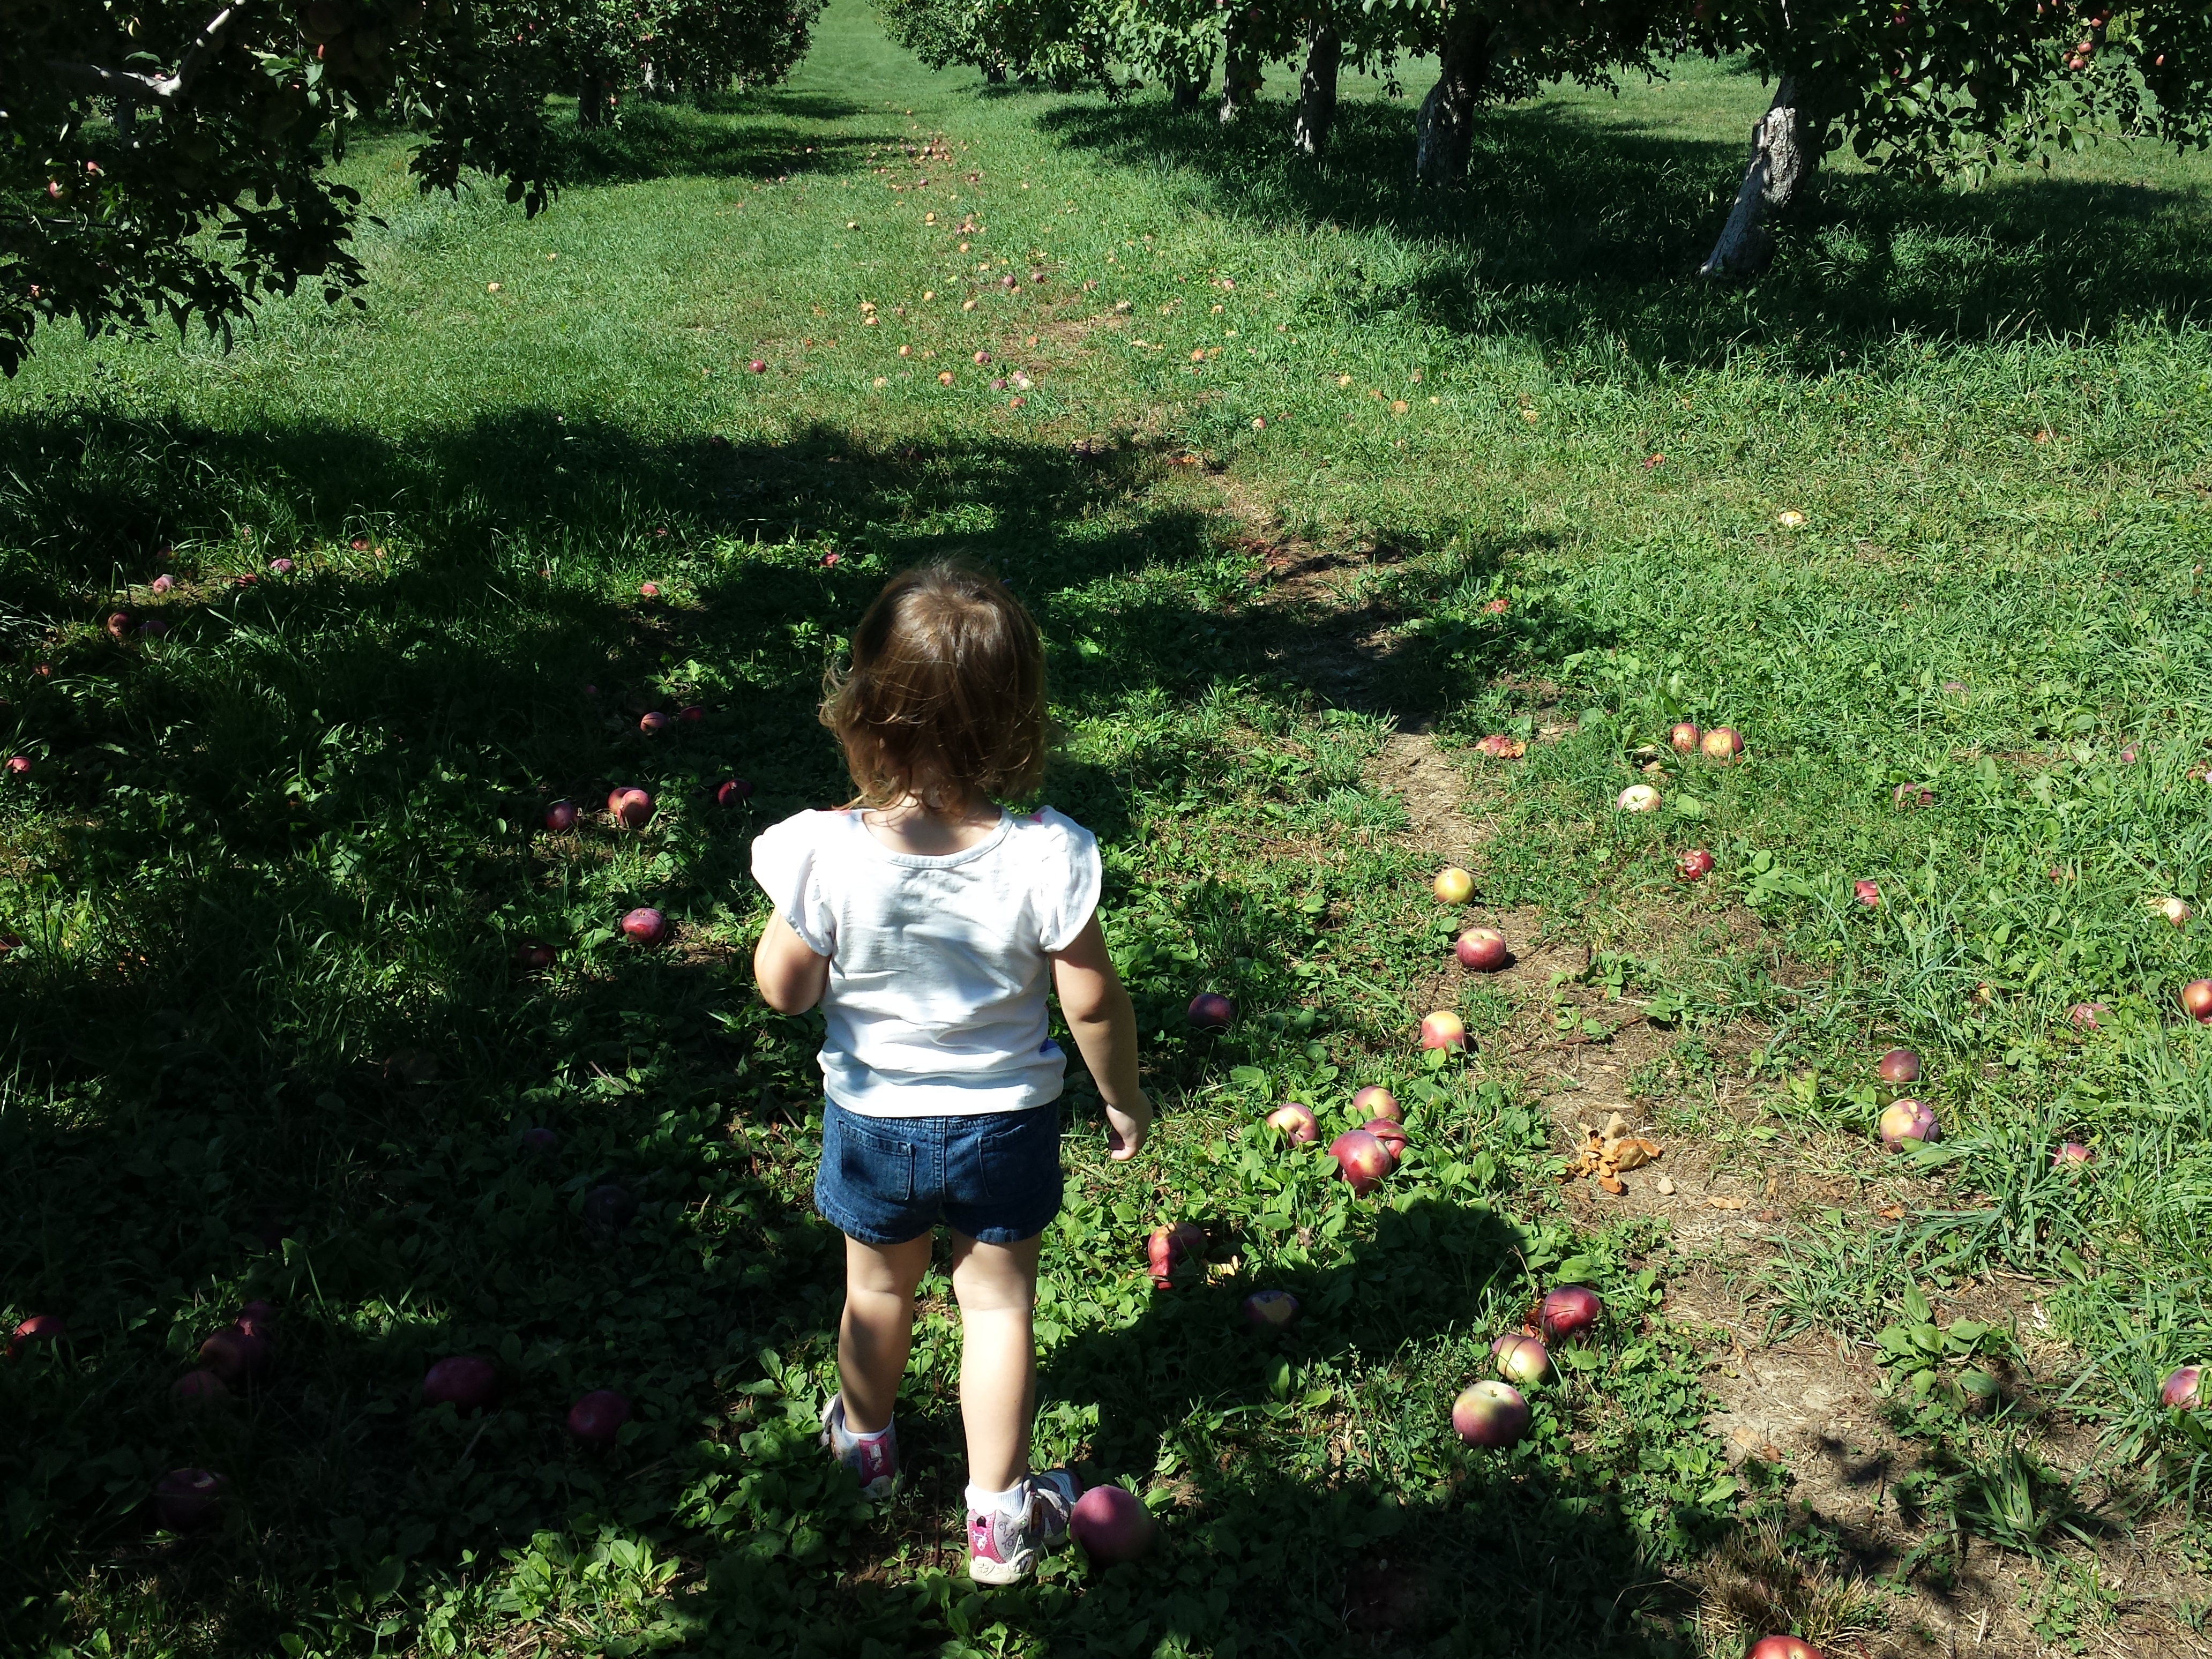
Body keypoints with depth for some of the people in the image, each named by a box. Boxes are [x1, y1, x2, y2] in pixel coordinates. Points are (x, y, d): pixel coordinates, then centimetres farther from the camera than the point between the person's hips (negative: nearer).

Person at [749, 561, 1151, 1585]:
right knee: (998, 1301, 19)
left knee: (878, 1286, 26)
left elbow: (785, 991, -14)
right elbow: (1092, 1003, -16)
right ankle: (999, 1518, 32)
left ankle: (866, 1441, 54)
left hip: (873, 1120, 1)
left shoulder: (822, 855, -28)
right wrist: (1123, 1097, 1)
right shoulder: (1047, 858, -27)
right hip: (1005, 1120, 0)